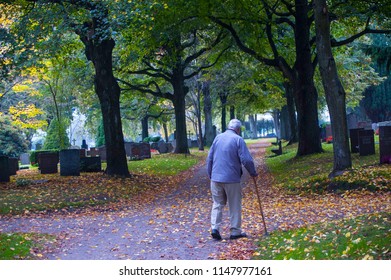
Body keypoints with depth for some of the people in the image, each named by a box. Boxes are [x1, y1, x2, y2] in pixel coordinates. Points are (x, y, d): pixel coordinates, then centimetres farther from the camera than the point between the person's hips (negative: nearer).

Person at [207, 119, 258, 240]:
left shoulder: (218, 138, 8)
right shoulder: (238, 139, -7)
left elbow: (209, 158, 11)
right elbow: (246, 160, -12)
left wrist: (210, 174, 19)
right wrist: (253, 172, 4)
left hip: (216, 178, 4)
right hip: (232, 179, -4)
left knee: (217, 204, 12)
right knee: (235, 205, 7)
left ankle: (215, 228, -2)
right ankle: (235, 231, 11)